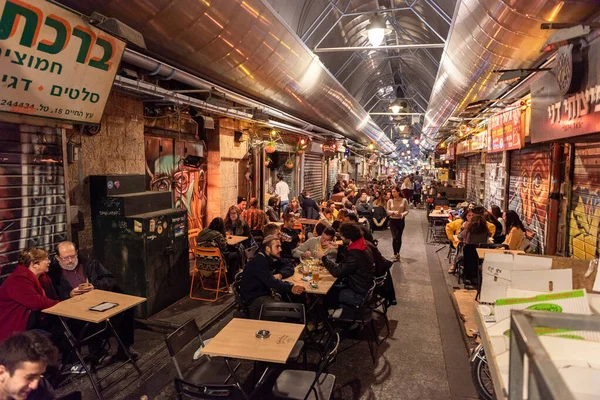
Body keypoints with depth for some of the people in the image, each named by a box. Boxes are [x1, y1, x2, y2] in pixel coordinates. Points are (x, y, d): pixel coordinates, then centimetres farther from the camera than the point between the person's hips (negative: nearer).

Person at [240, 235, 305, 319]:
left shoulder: (268, 259, 10)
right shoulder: (259, 261, -20)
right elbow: (271, 281, -32)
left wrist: (280, 275, -11)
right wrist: (290, 288, -43)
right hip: (254, 298, -9)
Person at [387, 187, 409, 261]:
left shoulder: (404, 200, -5)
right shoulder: (390, 201, -2)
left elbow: (407, 211, -1)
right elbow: (388, 211, -1)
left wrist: (402, 214, -21)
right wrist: (393, 212, -20)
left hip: (401, 220, 0)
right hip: (392, 221, 0)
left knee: (399, 237, 10)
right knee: (394, 237, -8)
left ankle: (398, 253, 29)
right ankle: (395, 254, 2)